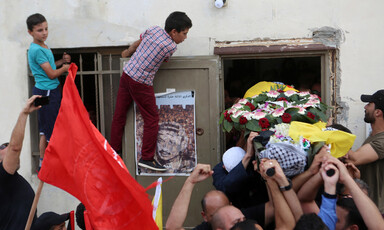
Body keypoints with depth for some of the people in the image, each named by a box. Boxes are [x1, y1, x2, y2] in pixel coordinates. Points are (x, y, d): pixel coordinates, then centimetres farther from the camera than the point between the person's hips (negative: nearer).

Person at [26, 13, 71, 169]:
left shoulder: (43, 46, 9)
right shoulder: (37, 50, -21)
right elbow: (51, 74, -19)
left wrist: (62, 61, 6)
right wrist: (65, 68, -3)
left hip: (51, 91, 10)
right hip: (46, 92, -10)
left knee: (46, 128, 17)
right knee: (49, 129, -1)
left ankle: (44, 160, 29)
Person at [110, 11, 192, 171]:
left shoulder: (154, 30, 3)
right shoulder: (171, 47, -13)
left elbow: (137, 43, 18)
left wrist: (128, 53, 37)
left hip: (126, 74, 8)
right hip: (141, 83, -8)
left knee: (119, 115, 14)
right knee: (152, 120, 5)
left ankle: (114, 151, 27)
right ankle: (146, 158, 9)